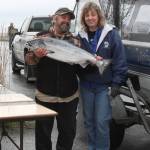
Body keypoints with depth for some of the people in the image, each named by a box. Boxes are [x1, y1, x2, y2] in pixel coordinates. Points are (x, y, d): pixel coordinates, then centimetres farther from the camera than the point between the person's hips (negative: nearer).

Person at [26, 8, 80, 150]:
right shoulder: (41, 37, 2)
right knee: (43, 131, 9)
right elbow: (28, 59, -1)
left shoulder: (75, 41, 8)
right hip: (45, 95, -2)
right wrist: (36, 55, -21)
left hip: (69, 96, 2)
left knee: (68, 131, 12)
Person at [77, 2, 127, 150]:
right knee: (89, 120, 14)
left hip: (104, 85, -4)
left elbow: (119, 59, -6)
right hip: (86, 85, 4)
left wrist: (116, 82, -11)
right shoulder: (81, 36, 3)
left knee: (101, 121, -4)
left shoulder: (111, 33, -6)